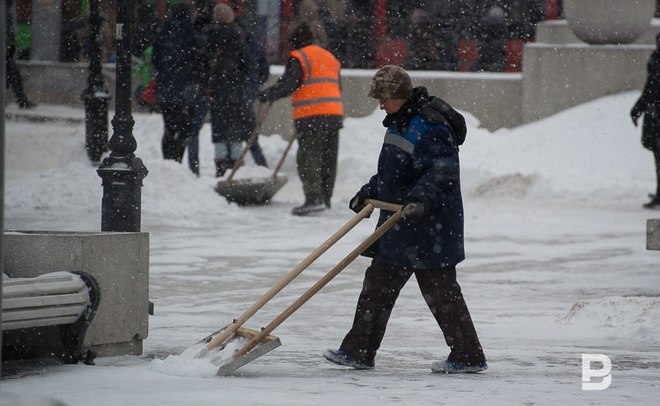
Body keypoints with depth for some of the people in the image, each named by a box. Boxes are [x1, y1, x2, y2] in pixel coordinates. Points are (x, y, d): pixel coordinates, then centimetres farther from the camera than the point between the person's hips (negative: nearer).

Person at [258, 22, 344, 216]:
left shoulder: (299, 58, -4)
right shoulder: (330, 58, 20)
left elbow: (287, 85, -12)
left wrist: (267, 94, 2)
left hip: (311, 117, -7)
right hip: (334, 114, 7)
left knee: (308, 158, -8)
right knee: (328, 159, 13)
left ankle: (314, 198, -18)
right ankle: (325, 198, 18)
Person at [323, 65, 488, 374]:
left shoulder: (430, 128, -19)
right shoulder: (400, 123, 13)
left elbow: (442, 171, -29)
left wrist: (421, 198, -42)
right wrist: (369, 193, 23)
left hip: (429, 224, -10)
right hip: (399, 222, 10)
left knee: (439, 289, -5)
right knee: (378, 282, 11)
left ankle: (469, 357, 2)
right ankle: (358, 351, 17)